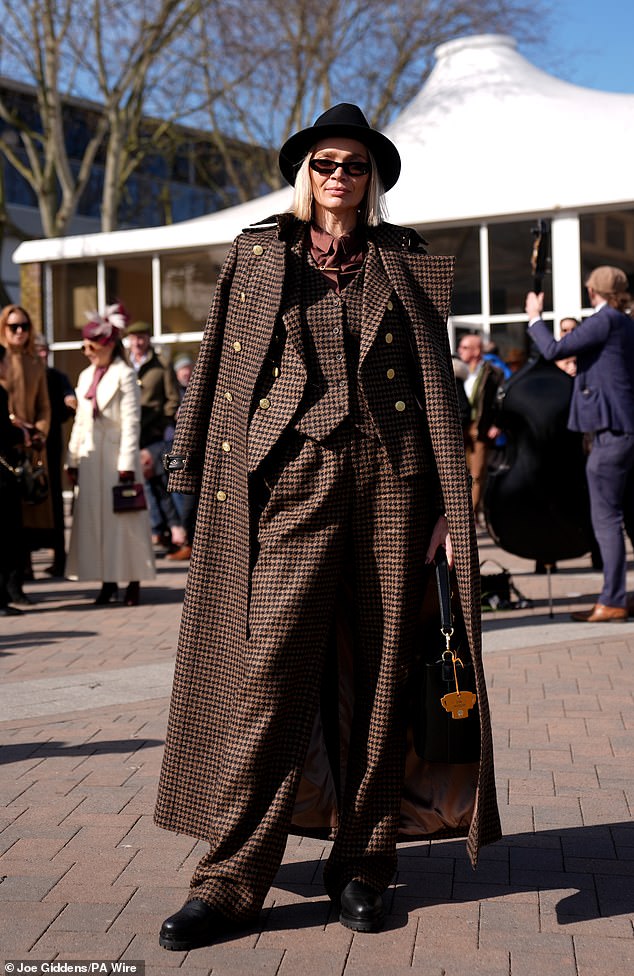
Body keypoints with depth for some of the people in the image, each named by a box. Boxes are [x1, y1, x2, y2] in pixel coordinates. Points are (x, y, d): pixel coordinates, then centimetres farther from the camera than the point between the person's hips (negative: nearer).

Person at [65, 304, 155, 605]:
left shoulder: (124, 374, -5)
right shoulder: (86, 376, 15)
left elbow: (131, 421, -10)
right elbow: (80, 422, 17)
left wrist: (127, 462, -15)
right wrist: (72, 459, 12)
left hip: (117, 456, -6)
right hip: (90, 458, 6)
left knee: (124, 518, -2)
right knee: (93, 518, 4)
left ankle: (133, 581, 5)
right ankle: (108, 581, 10)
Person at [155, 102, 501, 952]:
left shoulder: (404, 264, 13)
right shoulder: (257, 253, 14)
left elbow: (437, 385, 9)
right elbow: (224, 369, 12)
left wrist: (447, 502, 1)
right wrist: (206, 475, 4)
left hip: (391, 479, 1)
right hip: (294, 476, -1)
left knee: (378, 670, 2)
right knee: (268, 668, -9)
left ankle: (362, 864, 12)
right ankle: (231, 878, -4)